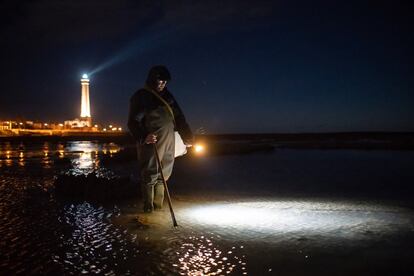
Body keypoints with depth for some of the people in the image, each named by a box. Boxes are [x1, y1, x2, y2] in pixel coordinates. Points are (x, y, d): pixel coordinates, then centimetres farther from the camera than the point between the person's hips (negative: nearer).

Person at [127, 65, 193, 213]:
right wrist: (143, 137, -25)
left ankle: (158, 206, 22)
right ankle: (149, 208, 10)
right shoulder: (141, 96, -2)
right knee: (150, 176, -2)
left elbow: (179, 118, 22)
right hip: (151, 142, -6)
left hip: (169, 143, 6)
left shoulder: (167, 96, 17)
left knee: (162, 175, 11)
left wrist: (187, 137, 18)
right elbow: (133, 122, -8)